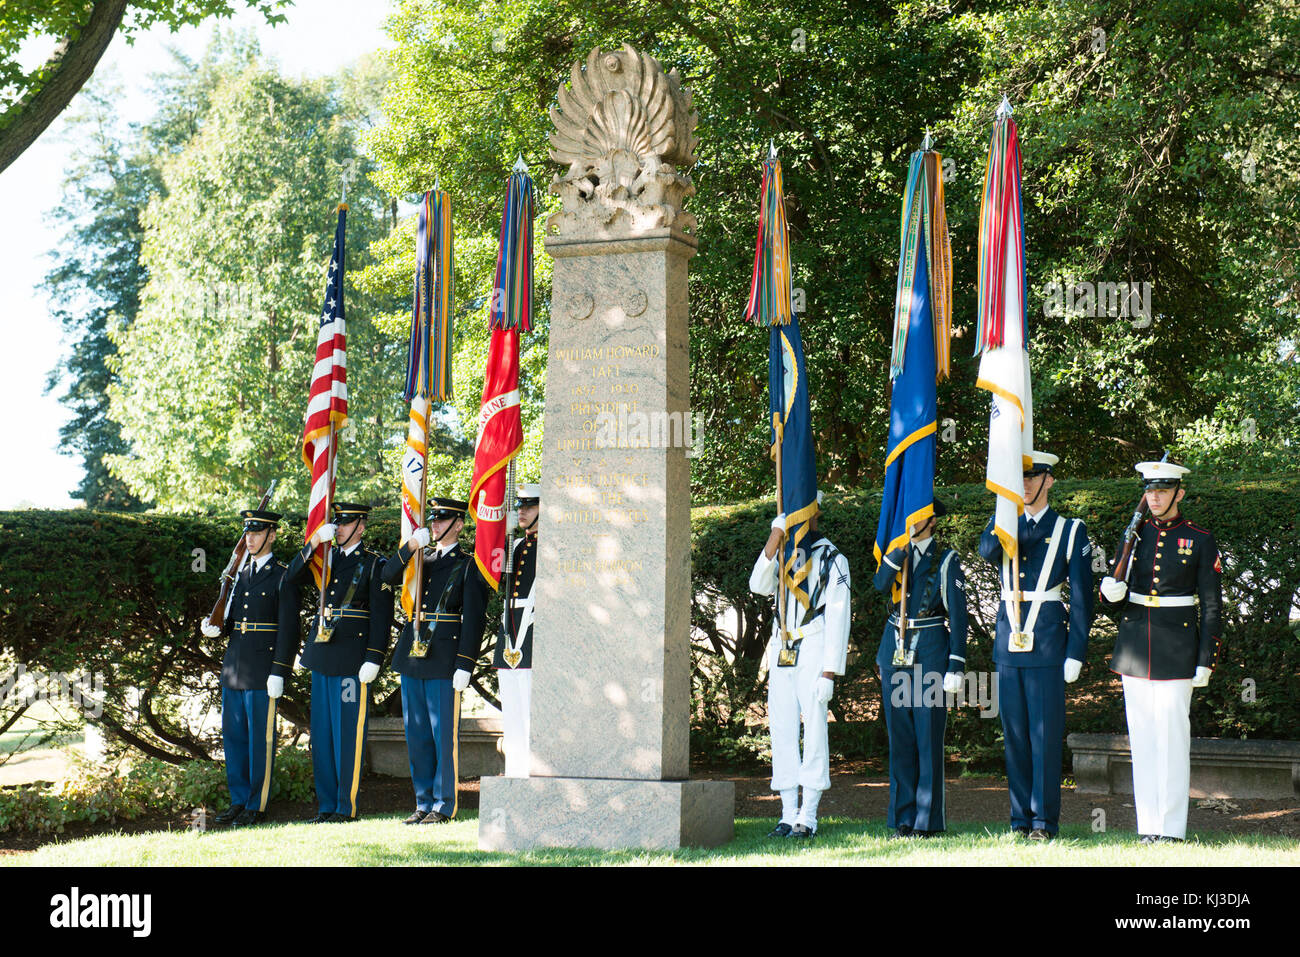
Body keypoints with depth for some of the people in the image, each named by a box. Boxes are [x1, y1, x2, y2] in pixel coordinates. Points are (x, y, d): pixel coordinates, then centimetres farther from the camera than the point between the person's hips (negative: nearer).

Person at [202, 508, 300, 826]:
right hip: (233, 668, 7)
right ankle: (239, 800, 21)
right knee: (233, 736, 11)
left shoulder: (283, 577, -4)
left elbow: (288, 629, -7)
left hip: (262, 669, -7)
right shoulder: (239, 575, 16)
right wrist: (216, 628, 0)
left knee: (260, 739, -1)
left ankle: (256, 806, 6)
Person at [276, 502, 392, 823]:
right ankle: (326, 804, 16)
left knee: (348, 733, -4)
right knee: (321, 732, 9)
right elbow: (291, 577, 5)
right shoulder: (327, 558, 16)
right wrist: (313, 543, -5)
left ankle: (346, 806, 2)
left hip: (352, 658, -6)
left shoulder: (374, 565, -1)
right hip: (321, 653, 6)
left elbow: (382, 616, -6)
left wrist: (373, 660, -14)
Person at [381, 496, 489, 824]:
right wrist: (410, 547, -11)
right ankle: (424, 803, 17)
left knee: (443, 734, -3)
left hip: (445, 659, -6)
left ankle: (444, 806, 4)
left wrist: (465, 665, -14)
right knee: (416, 735, 9)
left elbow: (473, 619, -7)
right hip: (412, 655, 6)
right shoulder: (421, 557, 17)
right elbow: (389, 577, 3)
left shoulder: (468, 566, -2)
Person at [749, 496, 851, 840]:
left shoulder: (832, 559, 0)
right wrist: (774, 539, -11)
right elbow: (759, 586, -3)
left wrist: (829, 672, -11)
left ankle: (807, 817, -4)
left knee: (814, 731, -6)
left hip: (812, 653, -5)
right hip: (781, 653, 5)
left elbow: (838, 619, -4)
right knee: (782, 733, 4)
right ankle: (788, 815, 8)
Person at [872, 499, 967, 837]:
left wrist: (956, 667, -9)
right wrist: (900, 548, -16)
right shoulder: (896, 555, 13)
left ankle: (928, 819, 1)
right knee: (900, 736, 5)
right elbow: (881, 584, -8)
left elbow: (958, 616, -3)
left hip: (930, 651, -4)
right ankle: (903, 816, 11)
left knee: (929, 735, -4)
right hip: (895, 649, 4)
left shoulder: (946, 561, 0)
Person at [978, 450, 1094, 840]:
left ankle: (1045, 819, 3)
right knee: (1014, 732, 6)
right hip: (1008, 643, 4)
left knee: (1045, 732, -3)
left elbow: (1081, 597, -1)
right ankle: (1021, 818, 13)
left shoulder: (1071, 531, 3)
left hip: (1047, 644, -4)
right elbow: (987, 550, -12)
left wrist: (1075, 653, -7)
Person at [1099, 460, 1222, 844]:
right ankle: (1147, 826, 11)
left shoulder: (1200, 542, -1)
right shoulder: (1134, 536, 9)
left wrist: (1205, 662, -6)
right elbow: (1115, 602, 14)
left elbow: (1212, 608, -1)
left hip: (1177, 650, -4)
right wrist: (1111, 593, -10)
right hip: (1134, 650, 4)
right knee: (1142, 739, 6)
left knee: (1172, 739, -4)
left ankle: (1171, 829, 2)